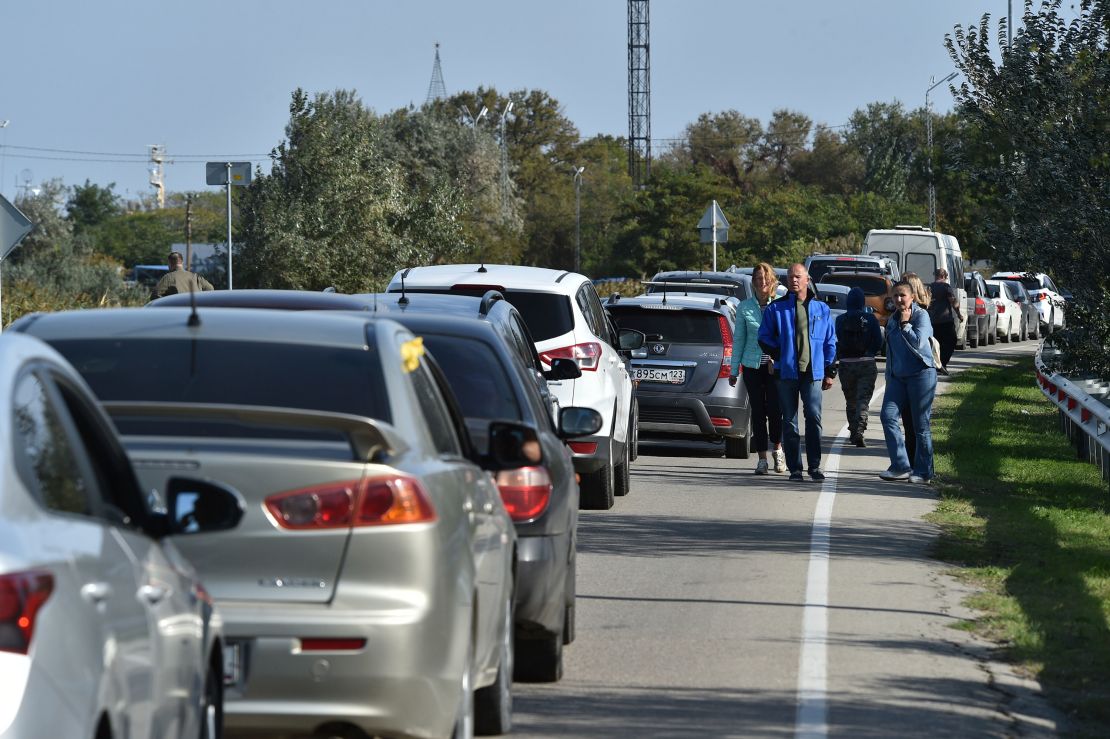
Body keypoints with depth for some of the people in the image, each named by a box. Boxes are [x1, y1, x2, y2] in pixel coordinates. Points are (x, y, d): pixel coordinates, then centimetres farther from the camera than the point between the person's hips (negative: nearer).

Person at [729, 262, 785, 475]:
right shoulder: (744, 308, 5)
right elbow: (739, 339, 10)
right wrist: (734, 370, 9)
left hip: (776, 367, -2)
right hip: (752, 366, 2)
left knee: (774, 409, -7)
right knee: (758, 411, 3)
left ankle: (777, 448, 19)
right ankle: (762, 458, 11)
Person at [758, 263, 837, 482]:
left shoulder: (821, 309, 11)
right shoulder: (776, 309, 6)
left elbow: (830, 342, 13)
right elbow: (764, 338, 9)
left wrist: (829, 372, 8)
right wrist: (780, 356, -5)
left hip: (813, 372, 0)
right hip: (787, 373, 0)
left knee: (814, 418, -9)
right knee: (790, 421, 2)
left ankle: (815, 466, -2)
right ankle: (795, 468, 6)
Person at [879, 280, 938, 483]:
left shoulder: (921, 315, -5)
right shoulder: (892, 320, 15)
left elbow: (918, 342, -19)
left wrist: (905, 324, -11)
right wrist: (889, 378, 21)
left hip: (921, 374, -6)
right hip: (898, 376, 6)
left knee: (921, 425, -1)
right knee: (888, 415, -11)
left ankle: (923, 471, 7)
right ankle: (900, 466, -9)